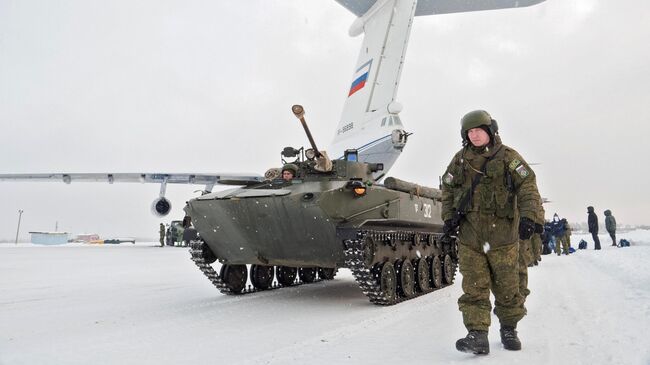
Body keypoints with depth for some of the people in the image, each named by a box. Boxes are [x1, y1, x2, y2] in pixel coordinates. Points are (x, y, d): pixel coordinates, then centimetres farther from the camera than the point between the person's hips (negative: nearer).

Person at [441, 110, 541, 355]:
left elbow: (528, 187, -6)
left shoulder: (508, 157, 1)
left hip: (503, 235, -2)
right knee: (474, 289, -3)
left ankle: (509, 330, 29)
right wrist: (449, 216, 3)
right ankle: (477, 335, 0)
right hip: (469, 236, 2)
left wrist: (528, 216, -19)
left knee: (507, 287, 9)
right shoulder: (460, 160, 11)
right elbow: (447, 190, 16)